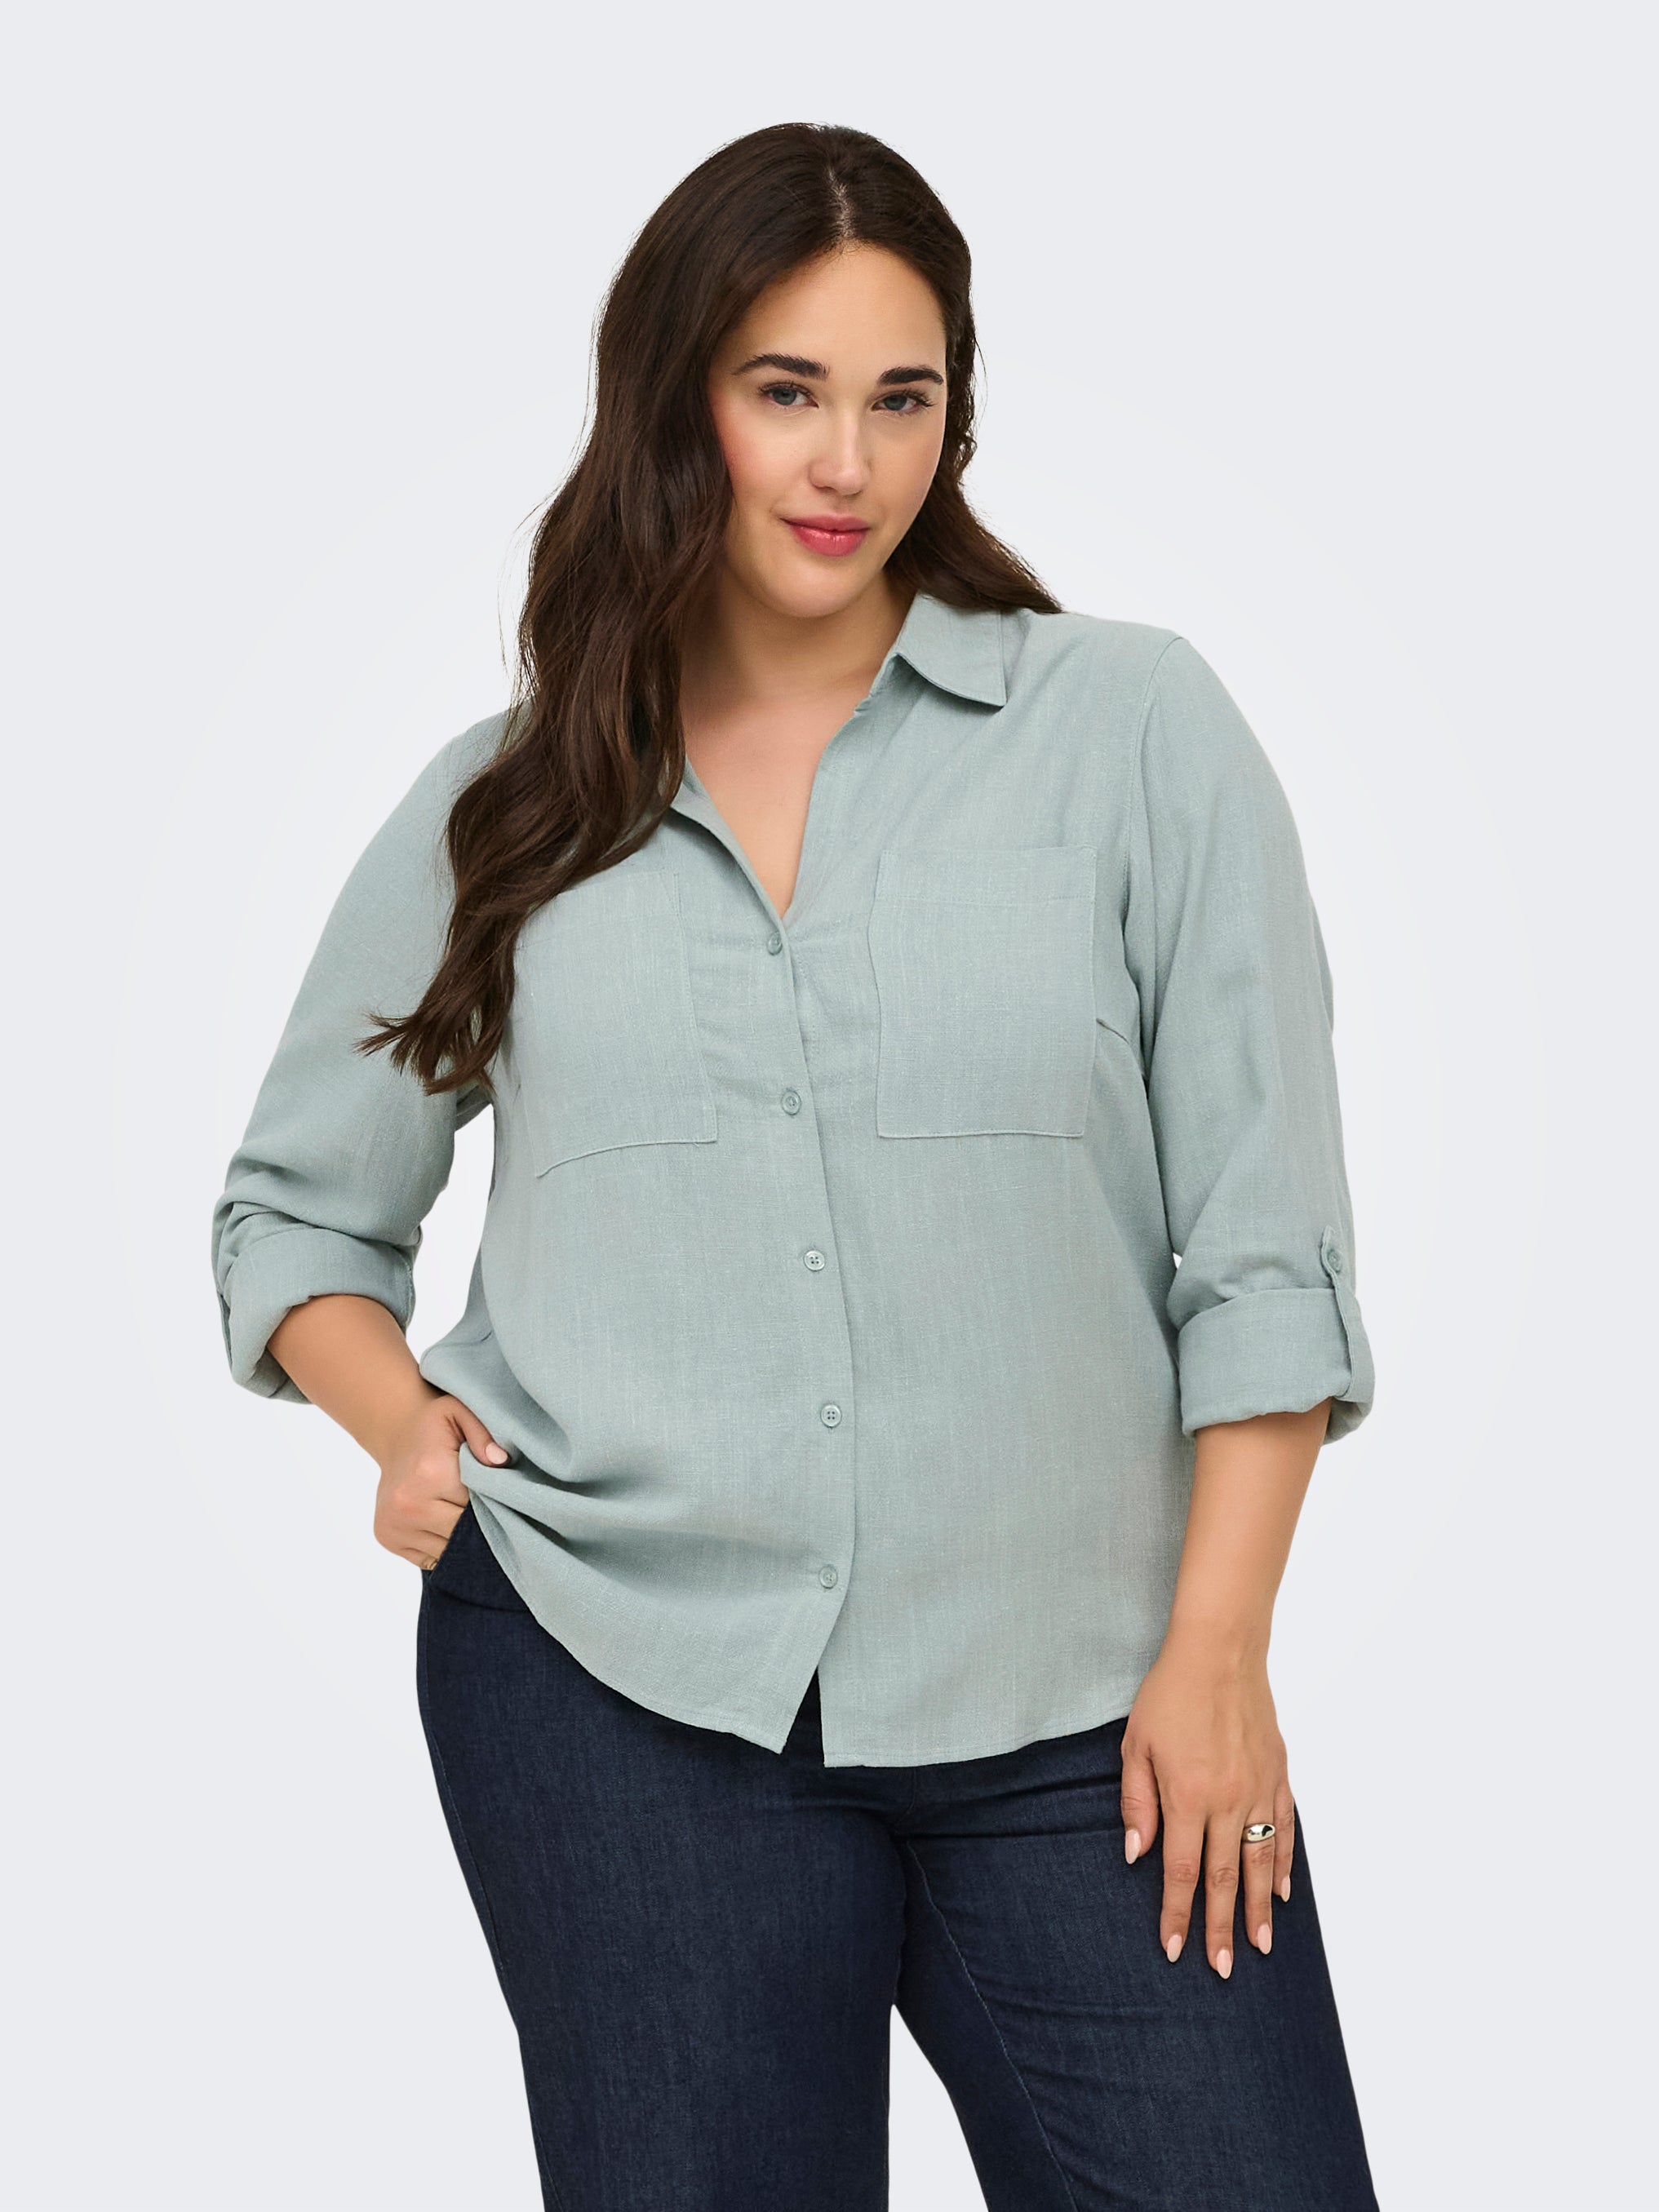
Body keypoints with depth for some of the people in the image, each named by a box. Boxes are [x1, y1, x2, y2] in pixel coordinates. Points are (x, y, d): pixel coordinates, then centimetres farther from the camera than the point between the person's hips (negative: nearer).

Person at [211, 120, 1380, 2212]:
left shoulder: (1134, 724, 2)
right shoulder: (503, 806, 8)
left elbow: (1262, 1238, 0)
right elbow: (294, 1209, 17)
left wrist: (1215, 1649, -4)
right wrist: (400, 1418, -2)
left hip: (1077, 1717, 0)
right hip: (623, 1688, 1)